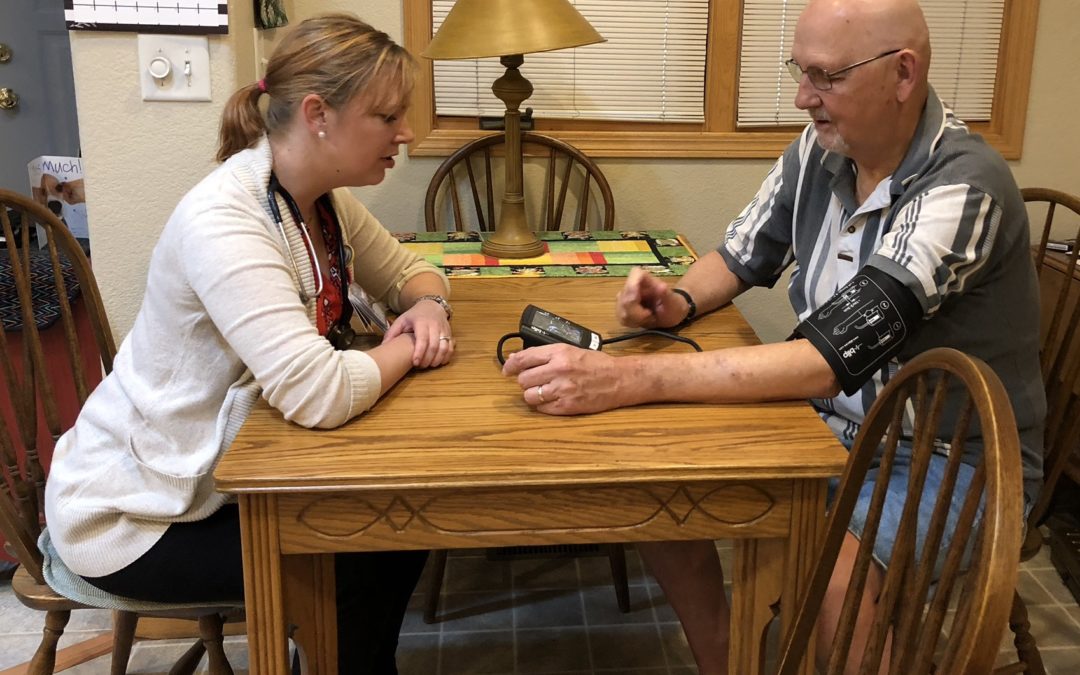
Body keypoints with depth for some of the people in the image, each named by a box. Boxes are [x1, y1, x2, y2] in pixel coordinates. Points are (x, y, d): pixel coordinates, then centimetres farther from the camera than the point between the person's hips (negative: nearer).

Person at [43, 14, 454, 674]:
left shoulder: (325, 200, -3)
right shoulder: (223, 219, -30)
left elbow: (410, 272, 12)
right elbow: (321, 395, -39)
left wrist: (428, 308, -12)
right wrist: (409, 348, -20)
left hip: (223, 471, 8)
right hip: (128, 517, -8)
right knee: (365, 558, -10)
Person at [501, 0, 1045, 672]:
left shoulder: (963, 187, -26)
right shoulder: (821, 146, -4)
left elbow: (832, 357, -35)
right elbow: (742, 257, 12)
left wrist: (623, 380, -40)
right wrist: (680, 301, -12)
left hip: (955, 457, -7)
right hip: (837, 424, 7)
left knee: (825, 582, -33)